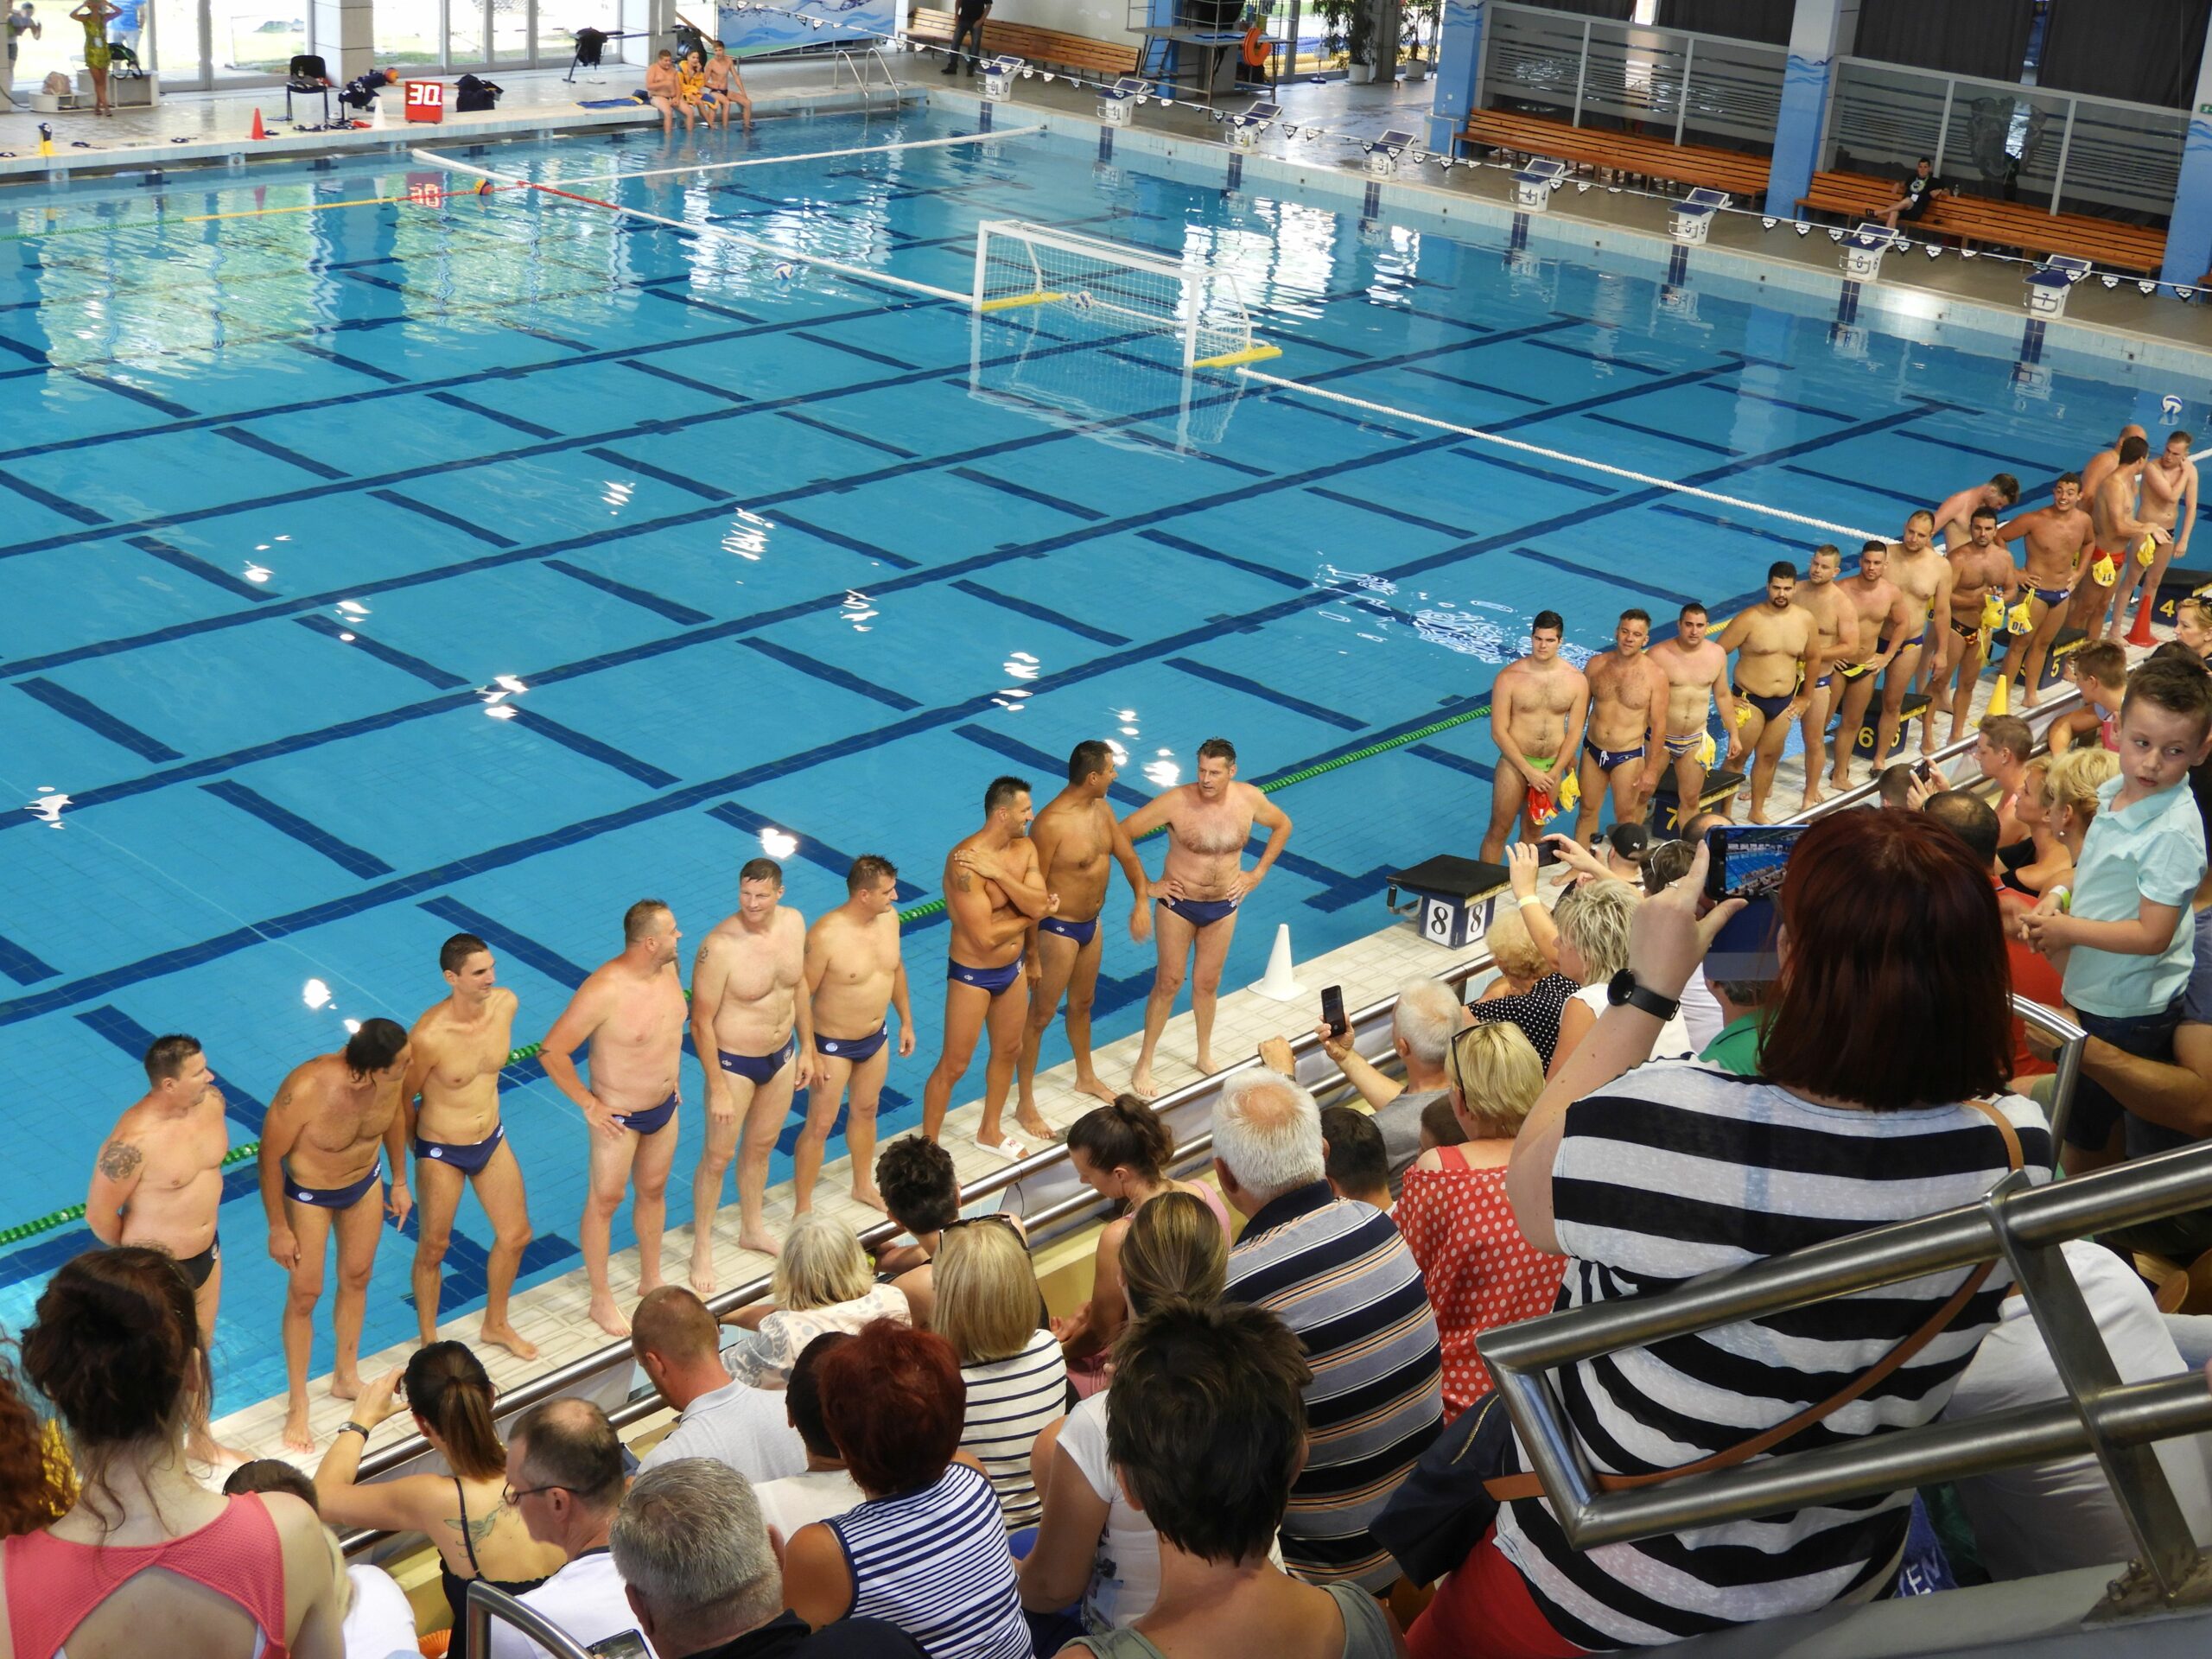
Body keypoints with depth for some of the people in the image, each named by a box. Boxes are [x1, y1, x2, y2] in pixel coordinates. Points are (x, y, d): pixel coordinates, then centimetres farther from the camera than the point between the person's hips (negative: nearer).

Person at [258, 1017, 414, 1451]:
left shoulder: (393, 1076, -24)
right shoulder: (306, 1090, -39)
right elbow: (270, 1156, -24)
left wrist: (399, 1182, 11)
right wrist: (278, 1228, -15)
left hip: (366, 1182, 5)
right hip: (308, 1192, -5)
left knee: (356, 1278, 20)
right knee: (305, 1293, 6)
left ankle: (346, 1377, 43)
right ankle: (297, 1406, 24)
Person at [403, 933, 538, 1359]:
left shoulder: (506, 1004, -13)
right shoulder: (429, 1036, -31)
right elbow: (403, 1098, -13)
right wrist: (418, 1144, 2)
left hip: (492, 1141, 6)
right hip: (441, 1153, -6)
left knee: (516, 1236, 17)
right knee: (433, 1248, 14)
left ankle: (495, 1324, 41)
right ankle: (428, 1338, 37)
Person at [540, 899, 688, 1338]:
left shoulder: (669, 967, -8)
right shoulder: (604, 990, -31)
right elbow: (551, 1051, -25)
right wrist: (588, 1104, -18)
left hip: (665, 1106, 7)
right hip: (618, 1116, -7)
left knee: (653, 1190, 22)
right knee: (605, 1201, 10)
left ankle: (651, 1280, 42)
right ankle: (602, 1300, 25)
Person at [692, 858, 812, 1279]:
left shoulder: (793, 922, -8)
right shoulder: (719, 947, -28)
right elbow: (701, 1022, -21)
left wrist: (807, 1048, 11)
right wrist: (718, 1089, -18)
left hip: (782, 1056, 6)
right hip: (734, 1063, -6)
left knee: (761, 1146, 24)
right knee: (718, 1157, 9)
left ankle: (753, 1229, 44)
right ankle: (702, 1248, 27)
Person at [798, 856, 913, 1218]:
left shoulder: (889, 917, -9)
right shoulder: (826, 936, -30)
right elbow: (801, 996, -21)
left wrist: (906, 1021, 14)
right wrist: (810, 1054, -18)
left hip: (876, 1038, 7)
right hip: (833, 1045, -7)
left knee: (866, 1110, 24)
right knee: (820, 1125, 5)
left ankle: (864, 1186, 45)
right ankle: (803, 1210, 19)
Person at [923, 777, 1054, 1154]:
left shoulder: (1025, 848, -4)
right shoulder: (966, 861, -29)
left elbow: (1038, 904, -17)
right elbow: (986, 936, -30)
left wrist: (998, 872, -28)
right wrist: (1031, 913, -15)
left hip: (1012, 969, 8)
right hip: (972, 975, -8)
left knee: (1008, 1051, 22)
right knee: (954, 1066, 3)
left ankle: (990, 1131, 43)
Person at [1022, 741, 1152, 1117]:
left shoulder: (1101, 808, -2)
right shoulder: (1051, 824, -28)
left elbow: (1127, 855, 8)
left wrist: (1141, 901, -8)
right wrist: (1032, 953, -19)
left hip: (1091, 924, 8)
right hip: (1058, 930, -8)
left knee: (1082, 1003, 27)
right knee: (1041, 1015, 4)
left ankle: (1086, 1077, 47)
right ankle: (1025, 1104, 16)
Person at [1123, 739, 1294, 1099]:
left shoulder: (1249, 799, -12)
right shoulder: (1175, 801, -23)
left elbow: (1282, 826, 9)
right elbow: (1122, 834, -18)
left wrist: (1257, 873, 4)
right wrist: (1145, 887, -14)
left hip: (1223, 907, 3)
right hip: (1178, 904, -3)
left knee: (1207, 983, 15)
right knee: (1168, 982, 5)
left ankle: (1205, 1056, 34)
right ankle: (1144, 1064, 18)